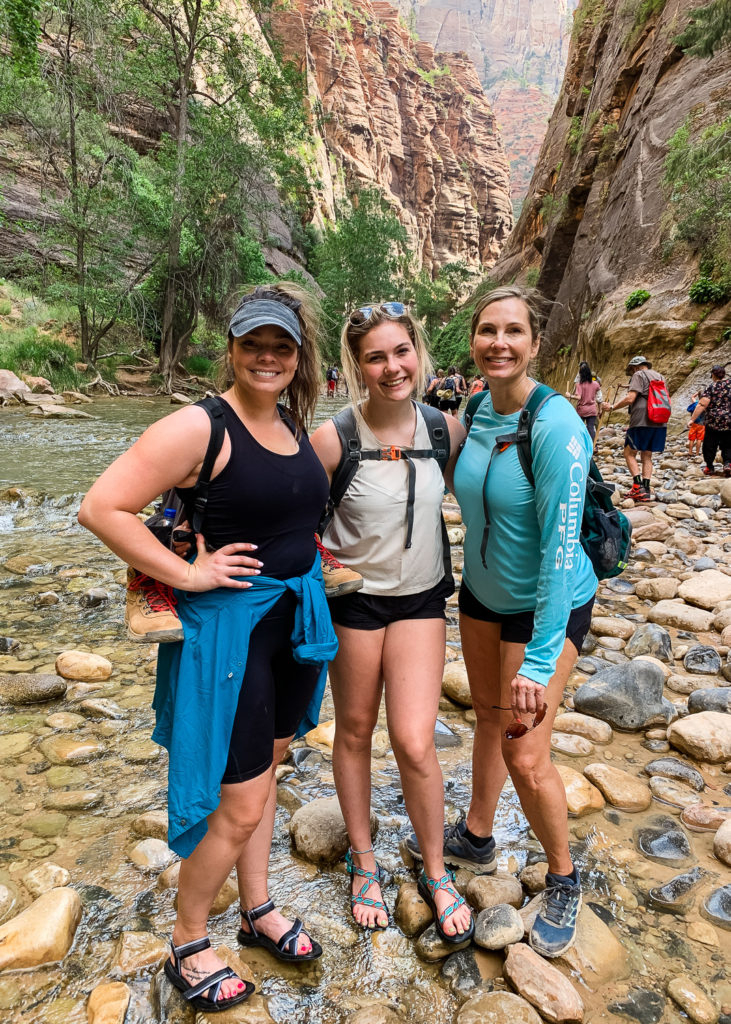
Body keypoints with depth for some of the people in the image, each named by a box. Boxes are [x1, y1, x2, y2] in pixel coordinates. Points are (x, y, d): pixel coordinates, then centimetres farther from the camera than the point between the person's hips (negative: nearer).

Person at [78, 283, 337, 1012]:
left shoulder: (294, 425, 6)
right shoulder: (199, 427, -18)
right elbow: (101, 507, -21)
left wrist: (306, 575, 8)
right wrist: (186, 574, -20)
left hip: (293, 616, 8)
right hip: (229, 623, -7)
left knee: (265, 770, 22)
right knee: (239, 803, 5)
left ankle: (258, 911, 44)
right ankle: (186, 945, 32)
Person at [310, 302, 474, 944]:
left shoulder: (446, 428, -6)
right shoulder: (334, 438, -17)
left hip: (421, 599, 2)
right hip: (353, 598, -1)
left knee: (414, 741, -2)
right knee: (355, 731, 14)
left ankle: (436, 871, 25)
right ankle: (364, 861, 38)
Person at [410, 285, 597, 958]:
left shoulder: (556, 426, -25)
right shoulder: (475, 412, -4)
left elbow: (561, 547, -26)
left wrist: (540, 661, -27)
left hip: (549, 602, -6)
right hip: (483, 593, 7)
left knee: (526, 755, -3)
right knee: (488, 716, 20)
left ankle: (564, 879, 25)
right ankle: (477, 839, 42)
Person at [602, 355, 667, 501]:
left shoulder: (639, 375, -2)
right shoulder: (660, 376, 23)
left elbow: (630, 398, -14)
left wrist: (612, 407, -6)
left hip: (642, 421, -7)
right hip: (659, 423, 7)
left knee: (630, 453, 0)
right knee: (646, 456, 10)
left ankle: (638, 487, -12)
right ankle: (646, 491, 3)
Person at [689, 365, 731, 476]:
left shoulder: (712, 387, -7)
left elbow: (702, 405, -15)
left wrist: (692, 419, -16)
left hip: (713, 422, -3)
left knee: (710, 445, 11)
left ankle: (709, 468, 16)